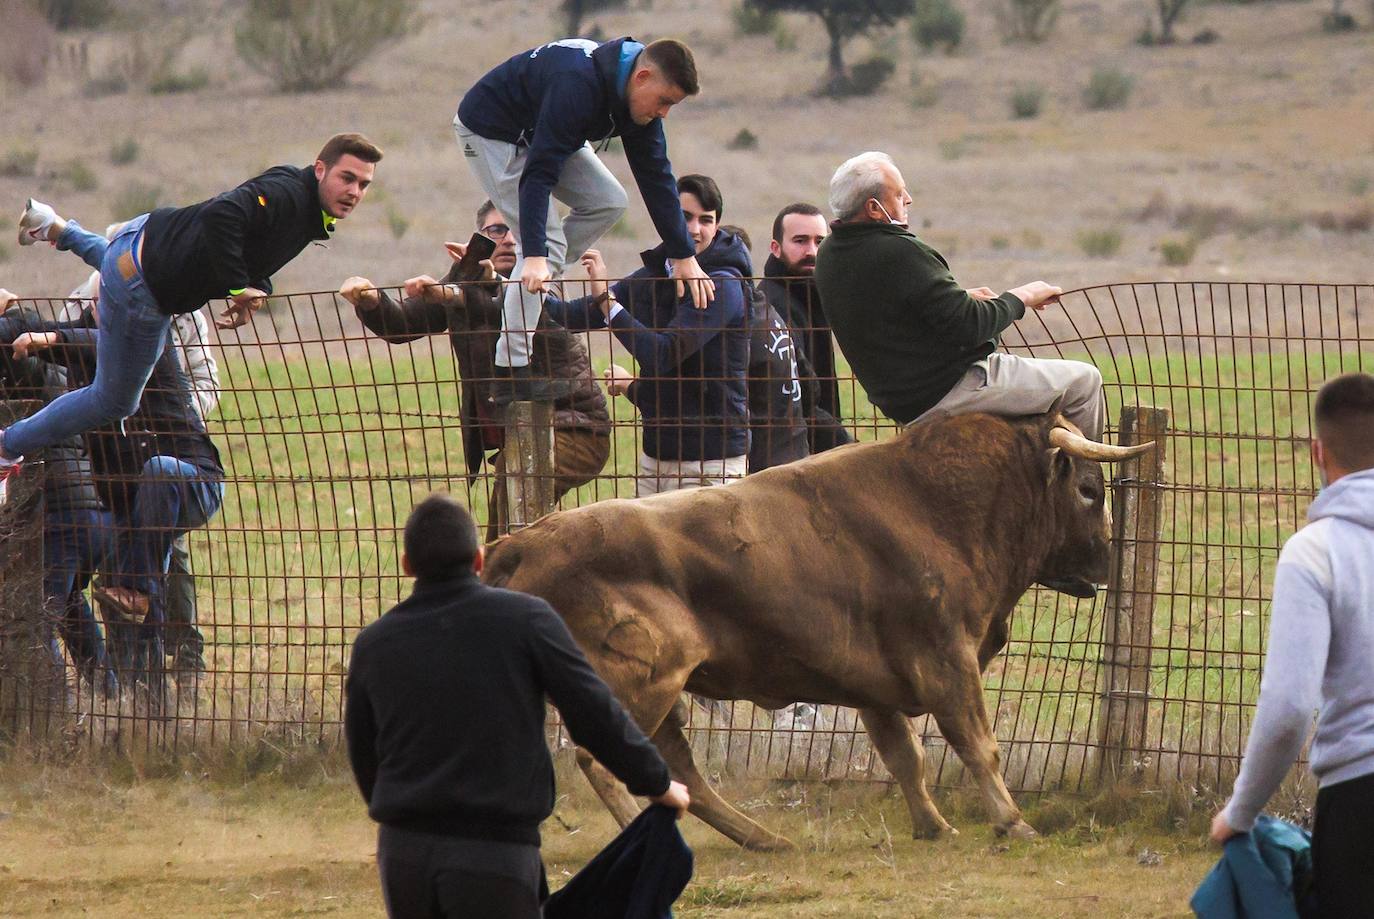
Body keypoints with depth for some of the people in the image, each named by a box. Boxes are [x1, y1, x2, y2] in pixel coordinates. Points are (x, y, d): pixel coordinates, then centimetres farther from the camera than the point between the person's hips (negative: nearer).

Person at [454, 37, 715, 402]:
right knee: (546, 243, -17)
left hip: (539, 134, 9)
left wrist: (683, 256, -8)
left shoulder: (638, 98, -10)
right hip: (490, 132, -9)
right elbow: (538, 173, -41)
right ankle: (511, 371, -17)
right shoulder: (578, 84, -37)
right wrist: (534, 255, -47)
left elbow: (656, 178, -4)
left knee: (609, 203, -1)